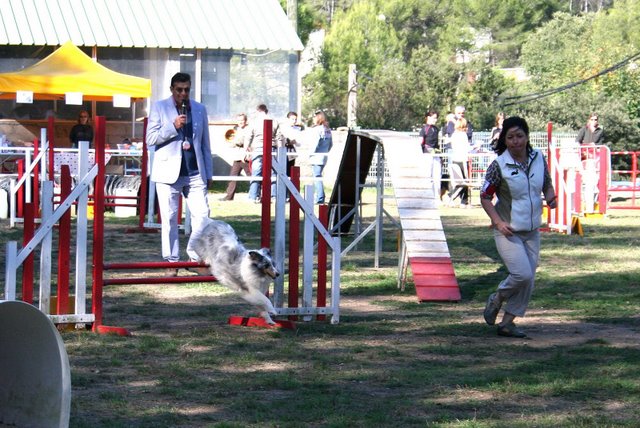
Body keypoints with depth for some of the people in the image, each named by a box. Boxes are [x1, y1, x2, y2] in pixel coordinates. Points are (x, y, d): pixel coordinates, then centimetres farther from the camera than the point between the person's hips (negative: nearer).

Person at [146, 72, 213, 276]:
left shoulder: (199, 109, 13)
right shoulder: (159, 108, 4)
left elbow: (205, 144, 15)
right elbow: (151, 139, -3)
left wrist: (209, 173, 13)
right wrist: (173, 127, -15)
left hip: (195, 173, 3)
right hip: (169, 173, -2)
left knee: (202, 216, -4)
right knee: (170, 219, 0)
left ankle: (196, 257, 10)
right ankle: (171, 261, 7)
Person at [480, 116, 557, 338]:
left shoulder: (538, 158, 1)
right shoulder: (499, 165, -12)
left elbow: (547, 185, 15)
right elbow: (485, 197, -6)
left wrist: (550, 196, -8)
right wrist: (498, 222, -17)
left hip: (532, 231, 5)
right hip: (508, 231, -5)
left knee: (528, 281, 6)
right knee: (522, 274, -18)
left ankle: (507, 323, 19)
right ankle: (497, 299, 11)